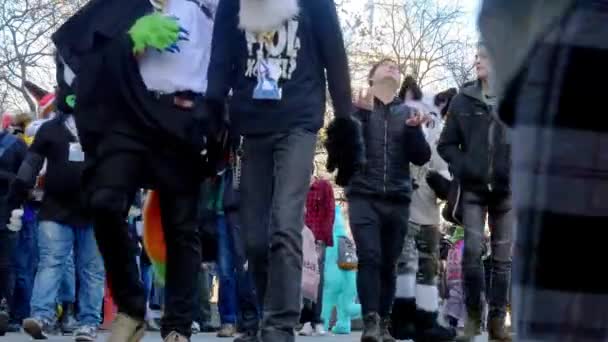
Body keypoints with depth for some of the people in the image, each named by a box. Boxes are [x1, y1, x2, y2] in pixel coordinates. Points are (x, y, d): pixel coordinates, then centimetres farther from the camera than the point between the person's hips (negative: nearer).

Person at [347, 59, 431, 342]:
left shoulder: (407, 112, 15)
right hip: (364, 195, -2)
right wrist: (362, 112, -14)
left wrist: (414, 129, -8)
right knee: (369, 257, -16)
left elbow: (421, 157, 10)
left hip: (398, 199, 3)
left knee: (389, 264, 1)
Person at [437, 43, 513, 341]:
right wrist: (464, 168, -6)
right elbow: (447, 144, 8)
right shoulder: (463, 101, 6)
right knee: (472, 251, -9)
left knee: (503, 256, 3)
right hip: (473, 189, 1)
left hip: (506, 190, -1)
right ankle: (473, 315, 4)